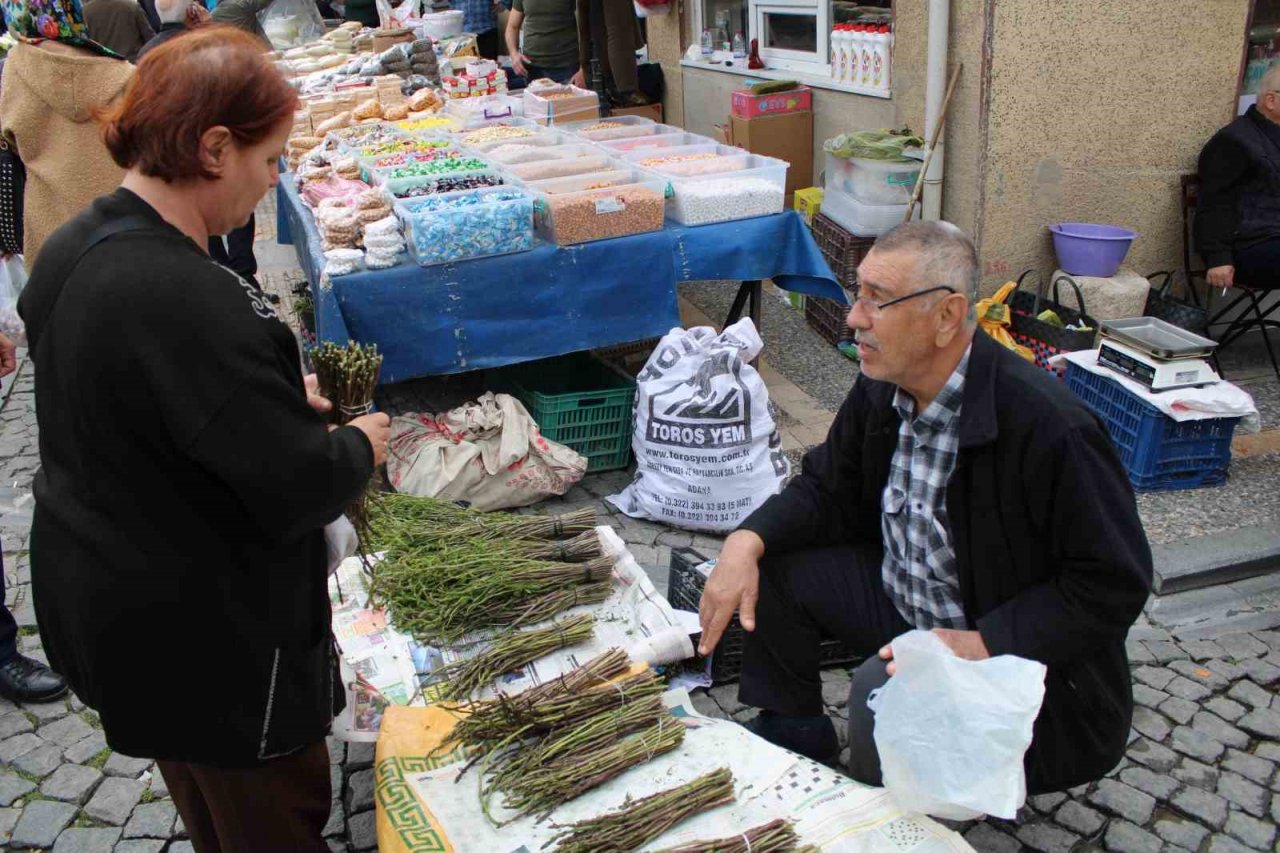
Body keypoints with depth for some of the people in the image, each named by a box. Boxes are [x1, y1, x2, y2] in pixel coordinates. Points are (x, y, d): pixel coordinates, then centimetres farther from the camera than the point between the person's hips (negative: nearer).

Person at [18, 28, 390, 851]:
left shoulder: (75, 248, -1)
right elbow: (297, 489, -27)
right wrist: (360, 444, -6)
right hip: (211, 636, -9)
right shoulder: (185, 299, -33)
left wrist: (280, 394, 6)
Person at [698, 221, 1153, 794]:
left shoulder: (1046, 425, -29)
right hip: (908, 609, 7)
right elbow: (827, 490, 4)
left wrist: (985, 645, -29)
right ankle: (793, 729, 20)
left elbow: (1116, 582, -23)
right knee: (775, 562, -1)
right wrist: (747, 541, -14)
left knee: (885, 691, -33)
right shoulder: (883, 389, -6)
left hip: (1028, 662, -7)